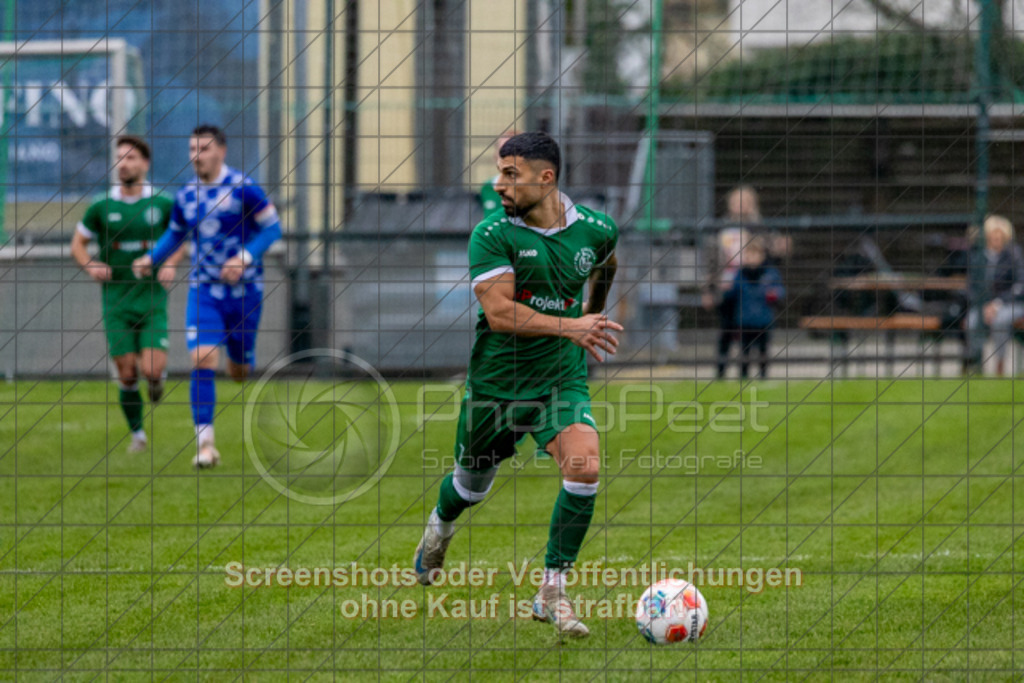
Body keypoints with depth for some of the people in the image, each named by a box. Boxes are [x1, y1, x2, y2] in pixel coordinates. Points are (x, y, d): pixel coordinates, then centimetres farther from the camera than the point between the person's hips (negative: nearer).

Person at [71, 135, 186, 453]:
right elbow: (77, 244, 11)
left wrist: (171, 264, -5)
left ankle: (157, 378, 24)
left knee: (152, 370, -13)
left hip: (152, 299, -1)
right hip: (116, 300, 1)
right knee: (127, 375, -1)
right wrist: (91, 266, -10)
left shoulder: (162, 204, -1)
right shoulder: (101, 207, 0)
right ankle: (137, 434, 18)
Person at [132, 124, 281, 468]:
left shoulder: (243, 188, -11)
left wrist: (245, 258, -20)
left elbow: (272, 227, -7)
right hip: (203, 290, 2)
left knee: (240, 370, 11)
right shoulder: (185, 196, 3)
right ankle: (205, 444, -15)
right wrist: (151, 258, 2)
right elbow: (175, 234, 19)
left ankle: (244, 360, 52)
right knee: (202, 361, -15)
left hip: (243, 290, -2)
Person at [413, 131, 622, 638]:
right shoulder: (492, 235, -13)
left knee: (584, 467, -23)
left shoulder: (596, 230, -3)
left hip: (561, 380, 1)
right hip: (496, 380, -1)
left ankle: (552, 594, -13)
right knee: (474, 482, 16)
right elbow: (499, 311, -22)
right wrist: (570, 326, -31)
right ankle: (440, 526, 55)